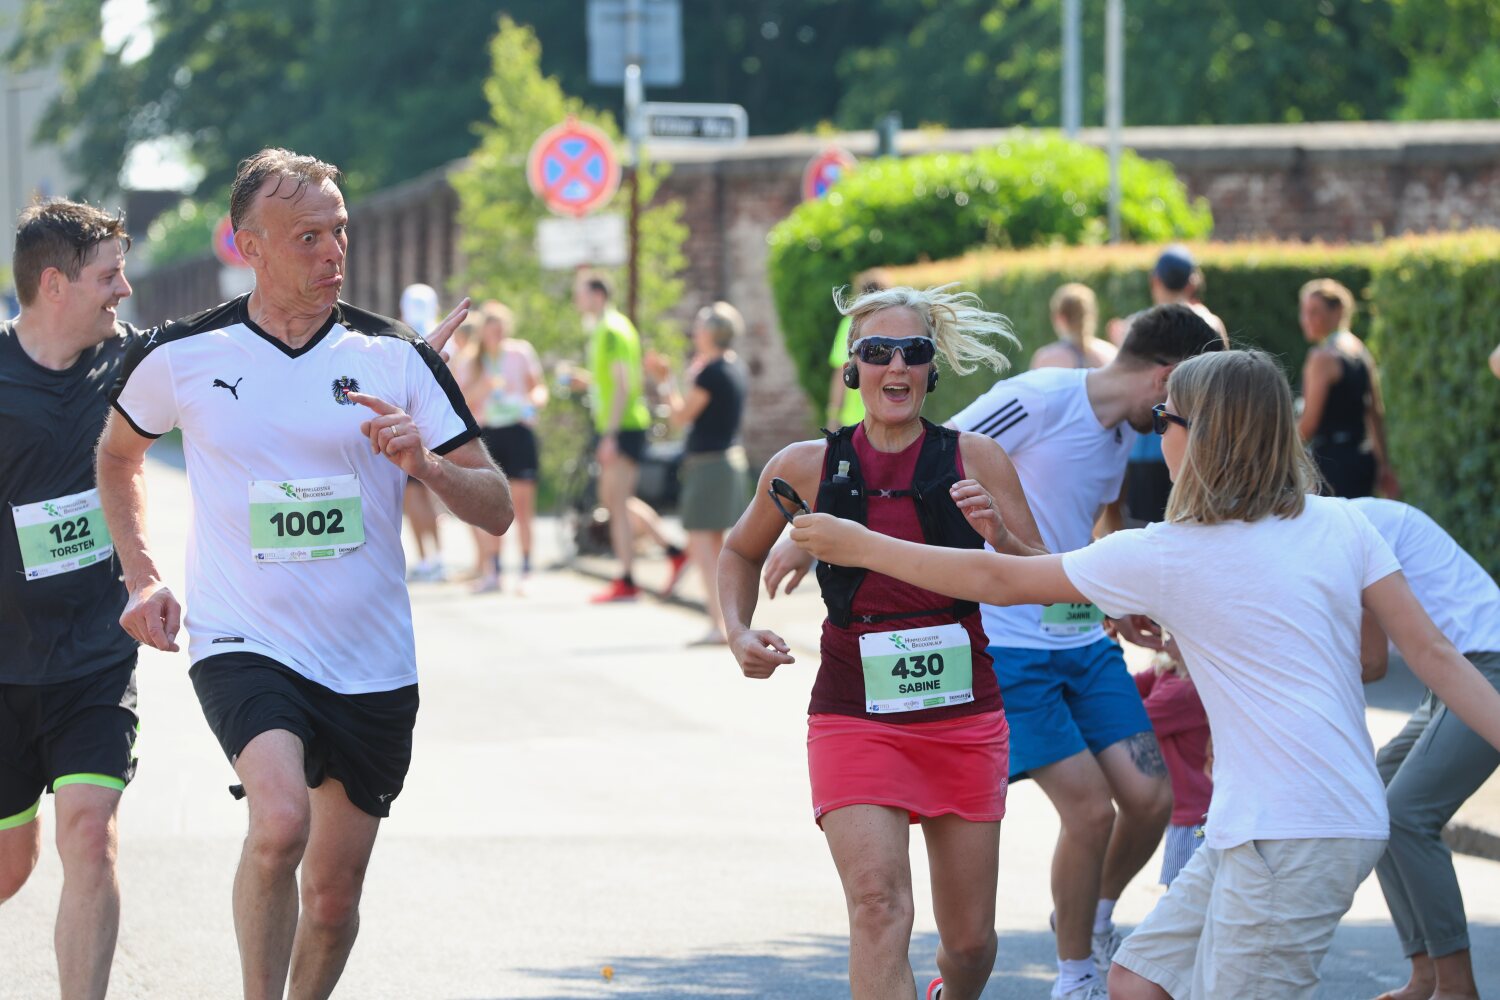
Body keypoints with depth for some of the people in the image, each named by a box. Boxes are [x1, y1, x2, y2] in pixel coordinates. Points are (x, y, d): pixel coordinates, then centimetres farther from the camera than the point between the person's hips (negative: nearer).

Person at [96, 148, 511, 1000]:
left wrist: (426, 465, -19)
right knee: (280, 819, -29)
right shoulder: (180, 356, -2)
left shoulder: (397, 358, -1)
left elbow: (497, 509, 1)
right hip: (242, 645, -2)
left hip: (372, 665, 2)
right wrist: (142, 578, 11)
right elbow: (119, 455, 20)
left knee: (334, 893, 9)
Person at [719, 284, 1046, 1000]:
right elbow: (741, 551, 19)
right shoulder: (806, 466, 0)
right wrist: (739, 633, 3)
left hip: (964, 715, 2)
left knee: (970, 939, 11)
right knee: (878, 903, -23)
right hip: (853, 718, -2)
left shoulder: (975, 459, 0)